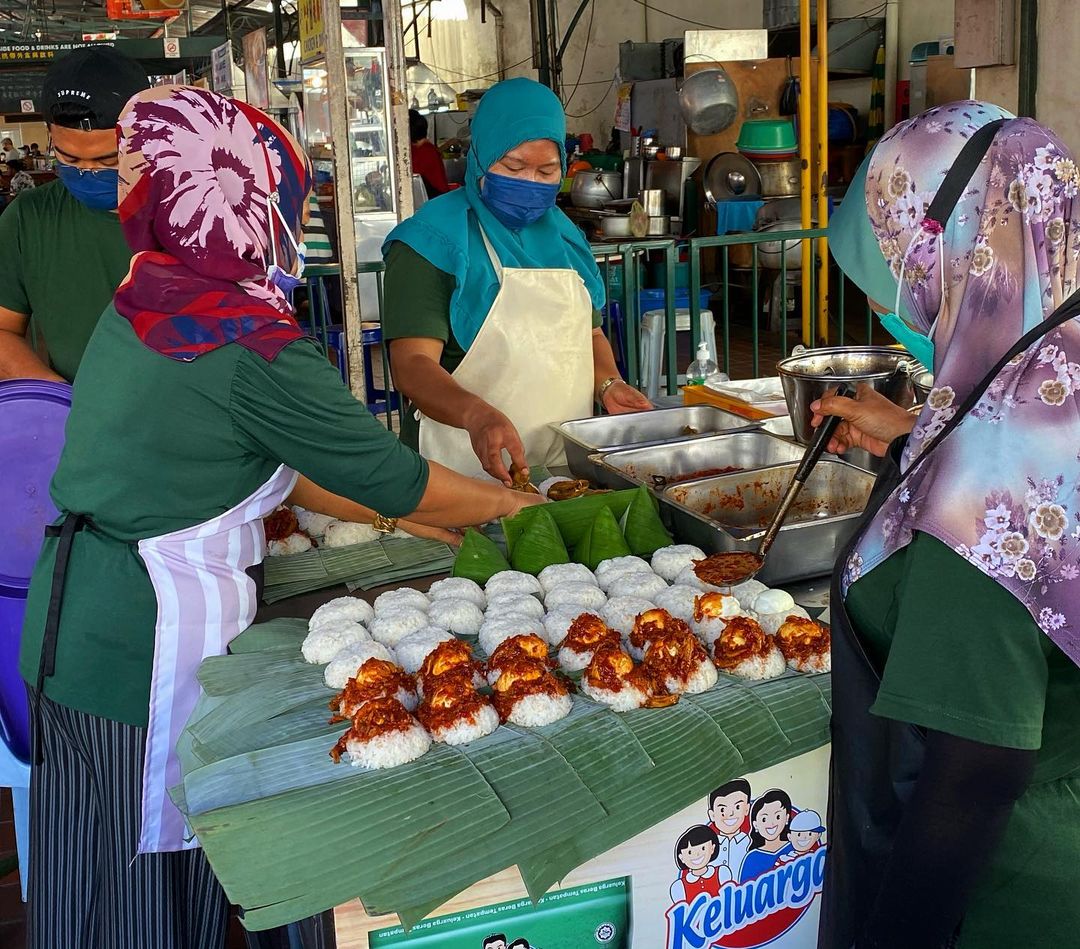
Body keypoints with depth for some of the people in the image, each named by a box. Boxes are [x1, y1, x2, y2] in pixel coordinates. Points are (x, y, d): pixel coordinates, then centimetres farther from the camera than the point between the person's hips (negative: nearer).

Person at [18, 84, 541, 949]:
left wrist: (415, 516, 16)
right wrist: (504, 504, 5)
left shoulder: (138, 304, 5)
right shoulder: (255, 349, -21)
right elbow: (392, 475, -12)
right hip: (154, 643, -8)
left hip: (67, 620, 8)